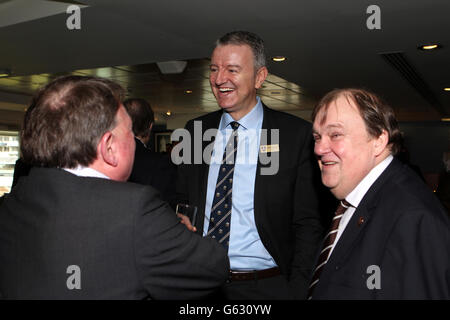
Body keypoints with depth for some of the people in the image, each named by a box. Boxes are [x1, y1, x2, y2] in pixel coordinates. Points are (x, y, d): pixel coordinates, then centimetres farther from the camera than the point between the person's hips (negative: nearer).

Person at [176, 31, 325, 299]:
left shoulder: (297, 134, -8)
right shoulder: (195, 130, 3)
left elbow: (308, 224, -8)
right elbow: (182, 204, 10)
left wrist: (297, 291, -14)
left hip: (264, 287, -3)